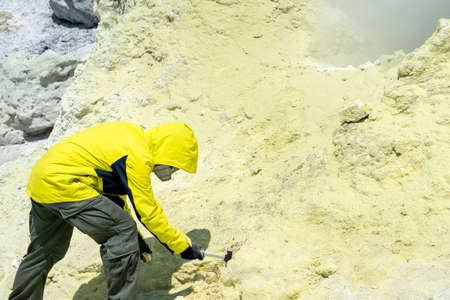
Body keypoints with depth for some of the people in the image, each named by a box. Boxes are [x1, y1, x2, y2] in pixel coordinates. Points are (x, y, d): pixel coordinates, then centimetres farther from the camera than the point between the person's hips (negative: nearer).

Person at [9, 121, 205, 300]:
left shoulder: (133, 134, 10)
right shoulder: (138, 157, -17)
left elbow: (115, 185, 19)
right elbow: (148, 212, -13)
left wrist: (134, 234, 21)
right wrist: (182, 245, -2)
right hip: (62, 184, -10)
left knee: (46, 251, 24)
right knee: (123, 231, -10)